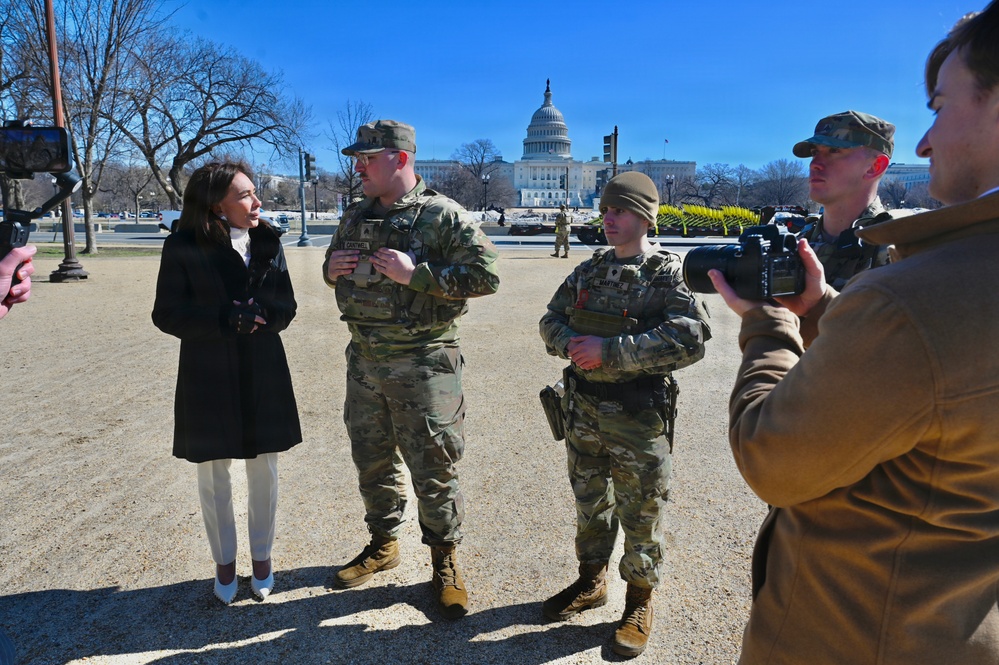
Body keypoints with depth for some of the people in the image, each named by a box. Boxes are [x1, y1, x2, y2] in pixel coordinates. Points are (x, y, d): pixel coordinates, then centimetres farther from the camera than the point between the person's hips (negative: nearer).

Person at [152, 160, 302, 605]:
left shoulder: (267, 242, 1)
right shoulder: (183, 247, -8)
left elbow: (287, 306, 3)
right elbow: (167, 314, -8)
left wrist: (260, 312, -19)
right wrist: (225, 320, -21)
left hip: (263, 373, 2)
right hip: (208, 377, -2)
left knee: (264, 471, 10)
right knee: (213, 474, 11)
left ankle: (262, 558, 30)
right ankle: (224, 563, 31)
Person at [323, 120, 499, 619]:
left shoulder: (441, 215, -10)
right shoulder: (354, 216, 11)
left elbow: (485, 275, -16)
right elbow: (334, 268, 24)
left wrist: (415, 273, -22)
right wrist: (331, 269, -1)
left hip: (422, 363, -6)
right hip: (363, 359, 7)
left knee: (432, 467, 4)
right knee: (371, 460, 18)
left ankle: (445, 561, 24)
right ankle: (383, 544, 39)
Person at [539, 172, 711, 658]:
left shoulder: (667, 274, -10)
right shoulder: (589, 270, 7)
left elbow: (689, 339, -23)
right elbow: (551, 320, 11)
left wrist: (611, 350, -25)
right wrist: (572, 343, -12)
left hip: (638, 416, -5)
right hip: (584, 408, 5)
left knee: (640, 514, 9)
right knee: (589, 503, 20)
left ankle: (640, 603, 31)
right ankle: (590, 582, 41)